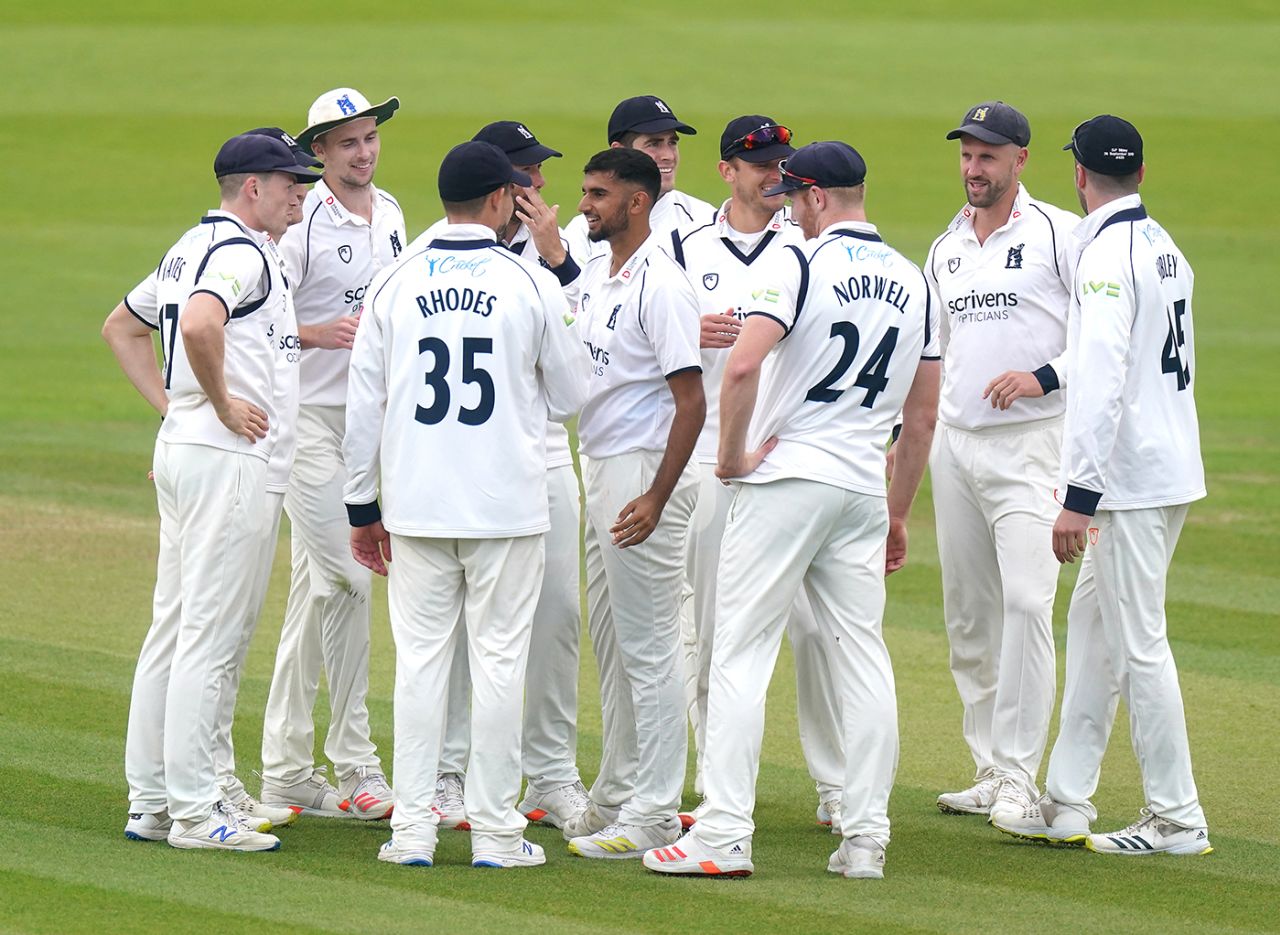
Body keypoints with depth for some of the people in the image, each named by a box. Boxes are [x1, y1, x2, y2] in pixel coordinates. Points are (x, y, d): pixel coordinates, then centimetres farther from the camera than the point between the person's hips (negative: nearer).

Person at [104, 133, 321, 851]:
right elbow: (199, 324, -33)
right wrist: (221, 404, -19)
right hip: (229, 458, -10)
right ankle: (195, 812, -7)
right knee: (210, 633, -8)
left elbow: (122, 327, 28)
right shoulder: (241, 252, -14)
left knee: (175, 626, 13)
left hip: (179, 446, 10)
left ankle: (151, 802, 16)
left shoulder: (191, 248, 17)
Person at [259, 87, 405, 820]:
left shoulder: (392, 213, 11)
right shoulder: (302, 222, -12)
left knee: (316, 588, 10)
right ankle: (357, 771, -5)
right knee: (345, 578, -10)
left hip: (373, 419, 7)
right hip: (313, 420, -7)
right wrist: (319, 333, -29)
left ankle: (287, 769, 13)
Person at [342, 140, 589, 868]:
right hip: (508, 505, -2)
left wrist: (362, 507, 12)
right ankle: (496, 830, 4)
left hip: (415, 507, 2)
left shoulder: (394, 285, 2)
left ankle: (413, 828, 4)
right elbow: (571, 397, 4)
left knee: (420, 661, 6)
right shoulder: (533, 286, -5)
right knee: (499, 662, 3)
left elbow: (363, 406, 4)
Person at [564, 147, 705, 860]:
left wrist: (657, 498, -26)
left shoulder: (660, 284, -17)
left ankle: (653, 815, -3)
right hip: (599, 467, 10)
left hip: (645, 470, -10)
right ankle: (616, 797, 26)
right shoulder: (598, 274, 11)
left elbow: (692, 399, -21)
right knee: (611, 643, 16)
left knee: (648, 646, -6)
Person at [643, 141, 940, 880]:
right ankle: (866, 839, 6)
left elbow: (744, 366, -23)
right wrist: (899, 514, 20)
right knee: (862, 657, 8)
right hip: (864, 487, 6)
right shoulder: (914, 283, 10)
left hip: (785, 479, -6)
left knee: (741, 652, -3)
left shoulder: (802, 265, -9)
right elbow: (923, 415, 14)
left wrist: (733, 455, -9)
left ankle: (725, 833, -9)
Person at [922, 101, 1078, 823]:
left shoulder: (1061, 234, -4)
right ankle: (990, 770, 12)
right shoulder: (945, 249, 16)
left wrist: (1044, 377, -17)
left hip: (1030, 441, -7)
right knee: (968, 613, 6)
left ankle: (1020, 776, -16)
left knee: (1026, 600, -16)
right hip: (953, 441, 7)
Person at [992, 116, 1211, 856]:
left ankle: (1178, 820, -1)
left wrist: (1080, 496, -24)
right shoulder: (1166, 248, 13)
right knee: (1092, 625, 15)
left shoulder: (1108, 255, -16)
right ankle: (1067, 803, 18)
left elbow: (1102, 381, -23)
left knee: (1138, 643, -5)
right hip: (1172, 464, 10)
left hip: (1131, 476, -10)